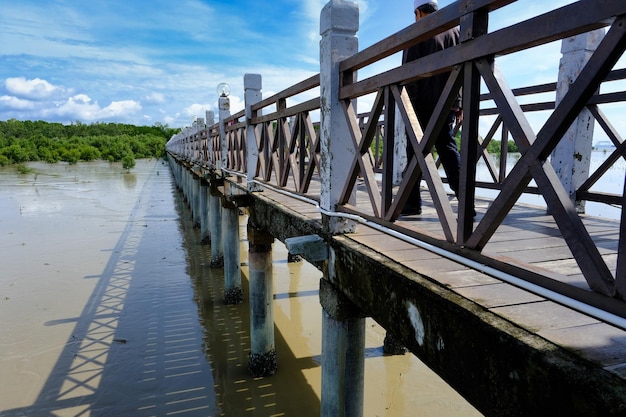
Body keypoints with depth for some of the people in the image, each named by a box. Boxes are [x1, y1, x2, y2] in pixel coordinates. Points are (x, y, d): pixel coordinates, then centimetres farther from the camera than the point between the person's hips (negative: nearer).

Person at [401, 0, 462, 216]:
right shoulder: (455, 31, 13)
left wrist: (413, 101, -4)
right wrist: (460, 102, 13)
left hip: (424, 104, -4)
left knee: (415, 151, 3)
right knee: (448, 148, 6)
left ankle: (413, 202, 5)